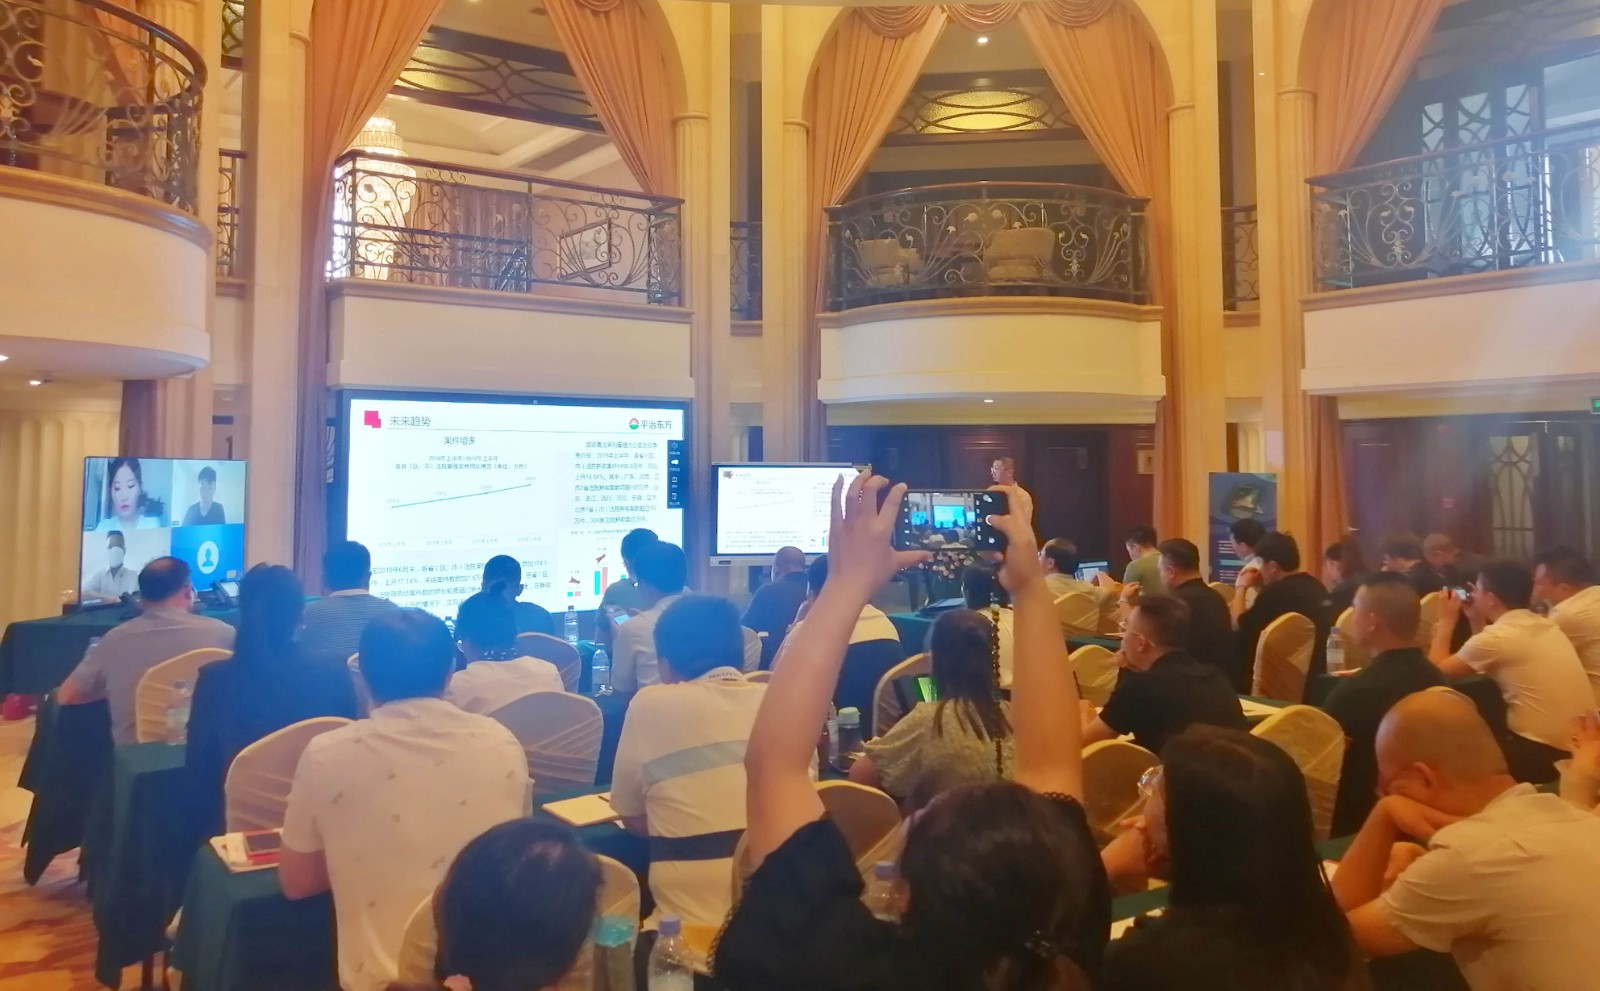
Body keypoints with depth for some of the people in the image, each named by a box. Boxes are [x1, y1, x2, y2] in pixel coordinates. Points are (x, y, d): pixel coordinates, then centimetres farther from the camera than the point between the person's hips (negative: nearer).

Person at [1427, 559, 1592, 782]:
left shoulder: (1498, 636, -15)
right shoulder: (1546, 626, 10)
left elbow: (1437, 670, -3)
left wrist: (1446, 622, 8)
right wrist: (1477, 621, 20)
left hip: (1543, 754, -8)